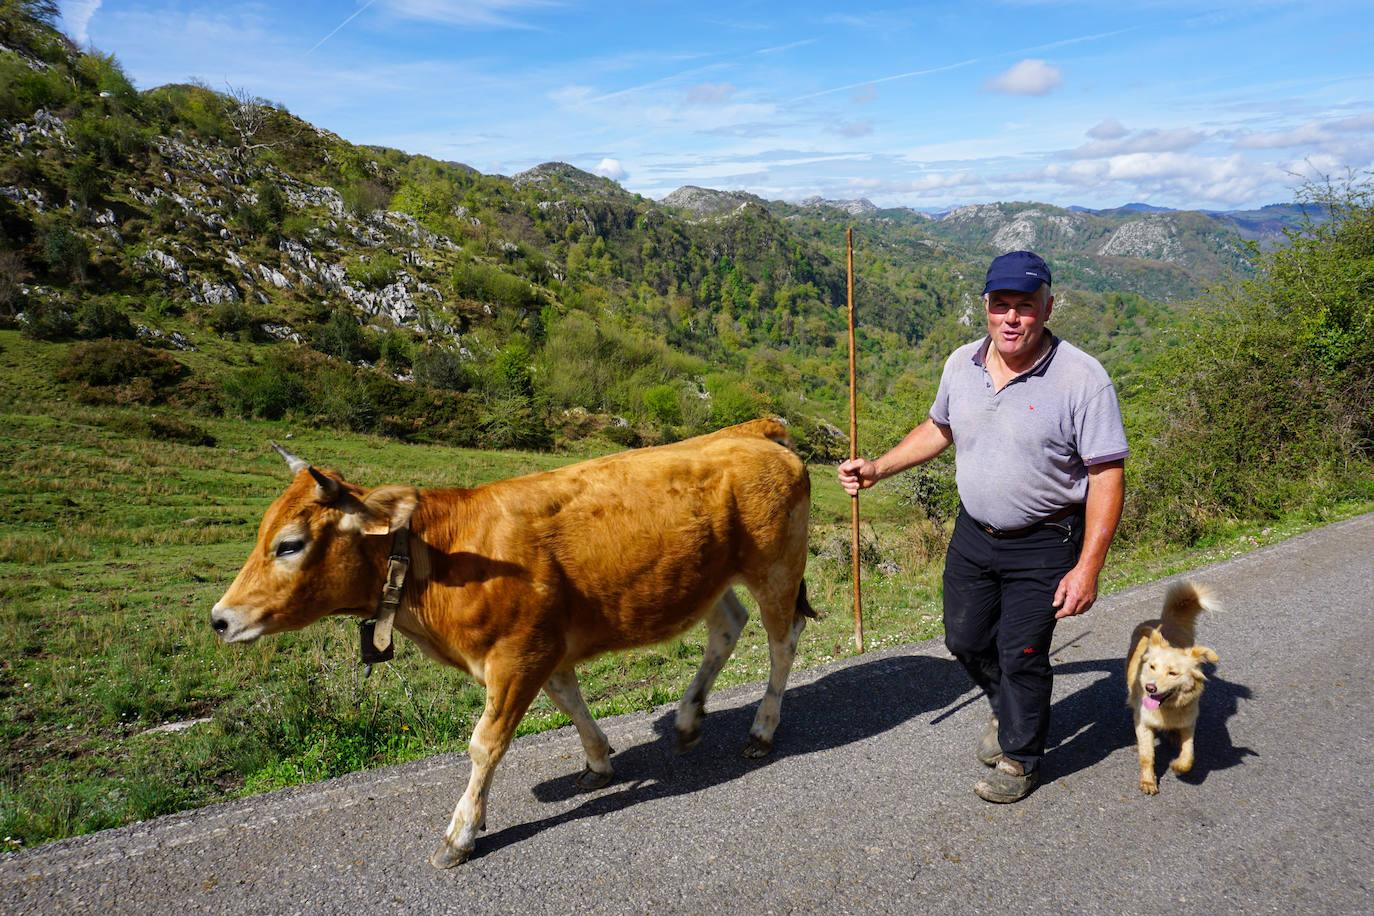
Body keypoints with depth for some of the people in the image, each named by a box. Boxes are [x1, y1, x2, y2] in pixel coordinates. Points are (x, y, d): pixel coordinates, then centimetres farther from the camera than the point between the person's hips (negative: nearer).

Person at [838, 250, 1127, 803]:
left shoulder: (1081, 378, -19)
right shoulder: (962, 364, -2)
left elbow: (1107, 475, -18)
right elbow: (939, 428, 17)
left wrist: (1087, 568, -23)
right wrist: (878, 469, 9)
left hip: (1045, 544, -5)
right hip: (974, 532, 6)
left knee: (1021, 654, 2)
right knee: (965, 639, 16)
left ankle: (1020, 760, 28)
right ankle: (1007, 709, 48)